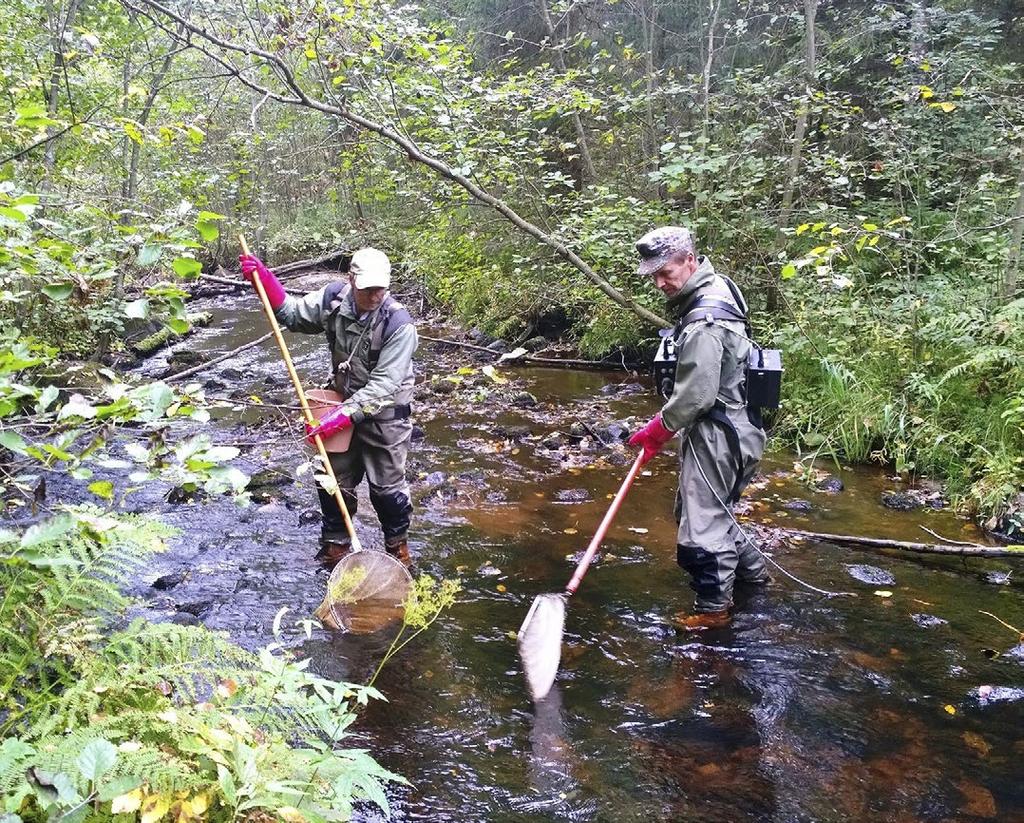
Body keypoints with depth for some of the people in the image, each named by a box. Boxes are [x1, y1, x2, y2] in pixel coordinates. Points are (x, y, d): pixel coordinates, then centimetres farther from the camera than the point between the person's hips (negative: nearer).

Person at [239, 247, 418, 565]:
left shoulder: (399, 324, -26)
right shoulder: (334, 298, -11)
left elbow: (383, 386, -27)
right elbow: (292, 313, 6)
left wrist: (343, 415, -33)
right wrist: (262, 279, -8)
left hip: (385, 416, -5)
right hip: (345, 406, 5)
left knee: (387, 487, 9)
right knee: (333, 481, 15)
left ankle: (397, 544, 33)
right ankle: (335, 544, 36)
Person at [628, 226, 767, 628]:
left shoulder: (704, 323, -27)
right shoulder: (715, 287, 6)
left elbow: (696, 396, -26)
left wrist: (658, 430, -11)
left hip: (717, 435, -10)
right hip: (730, 424, 10)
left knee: (702, 519, 1)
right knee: (705, 505, 25)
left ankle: (713, 606, 17)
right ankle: (750, 568, 42)